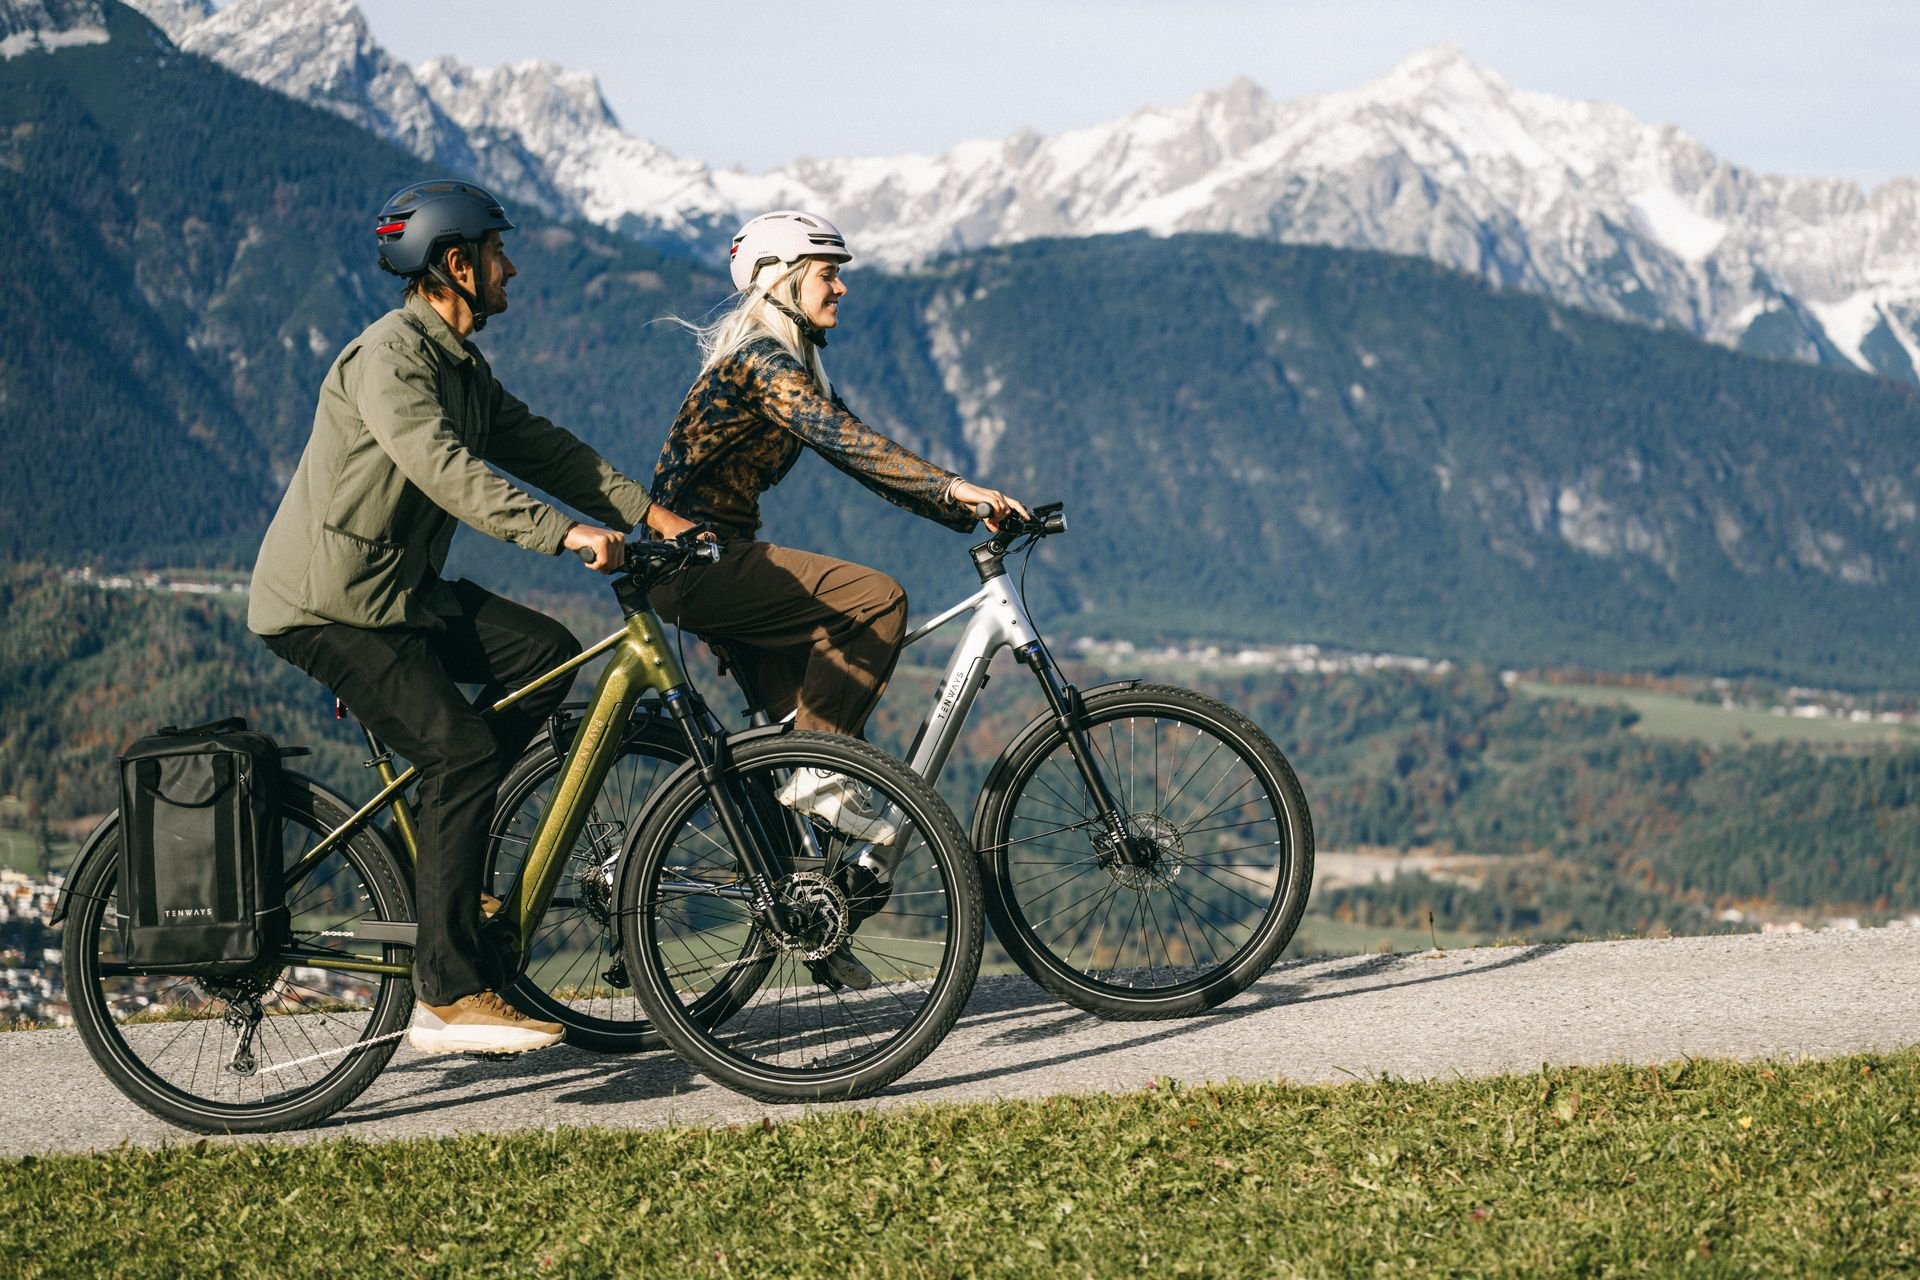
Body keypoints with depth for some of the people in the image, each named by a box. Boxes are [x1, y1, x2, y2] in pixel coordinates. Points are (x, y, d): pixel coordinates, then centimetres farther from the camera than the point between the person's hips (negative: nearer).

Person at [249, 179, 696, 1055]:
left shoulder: (461, 366, 13)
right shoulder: (388, 354, -18)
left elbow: (538, 447, 11)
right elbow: (446, 470, -31)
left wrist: (652, 514, 1)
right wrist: (566, 533, -37)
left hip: (401, 590, 9)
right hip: (326, 602, -9)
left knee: (544, 652, -6)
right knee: (462, 751, -19)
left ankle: (439, 840, 5)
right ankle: (449, 997, -17)